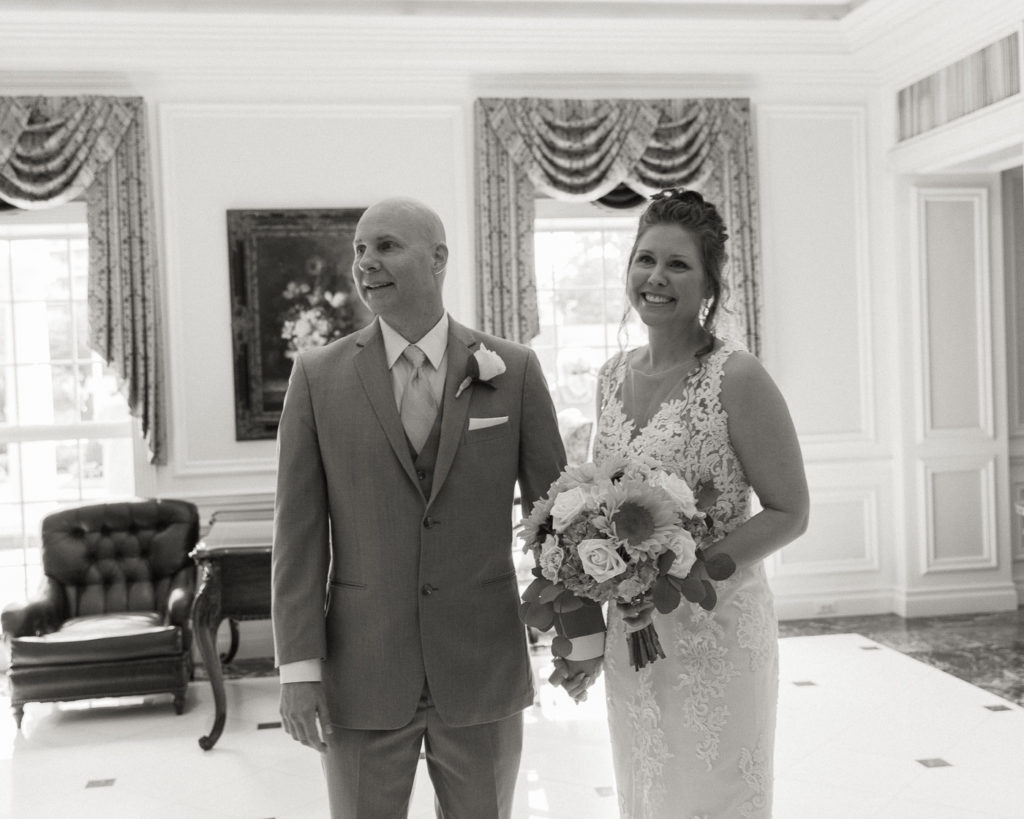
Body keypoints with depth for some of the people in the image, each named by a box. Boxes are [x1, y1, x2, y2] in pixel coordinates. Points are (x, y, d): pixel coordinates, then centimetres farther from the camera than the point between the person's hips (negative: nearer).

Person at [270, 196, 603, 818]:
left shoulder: (513, 370, -1)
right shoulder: (318, 376, -1)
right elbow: (299, 531, -2)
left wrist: (582, 632, 5)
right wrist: (299, 667, -6)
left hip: (485, 667, 1)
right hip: (362, 673, 0)